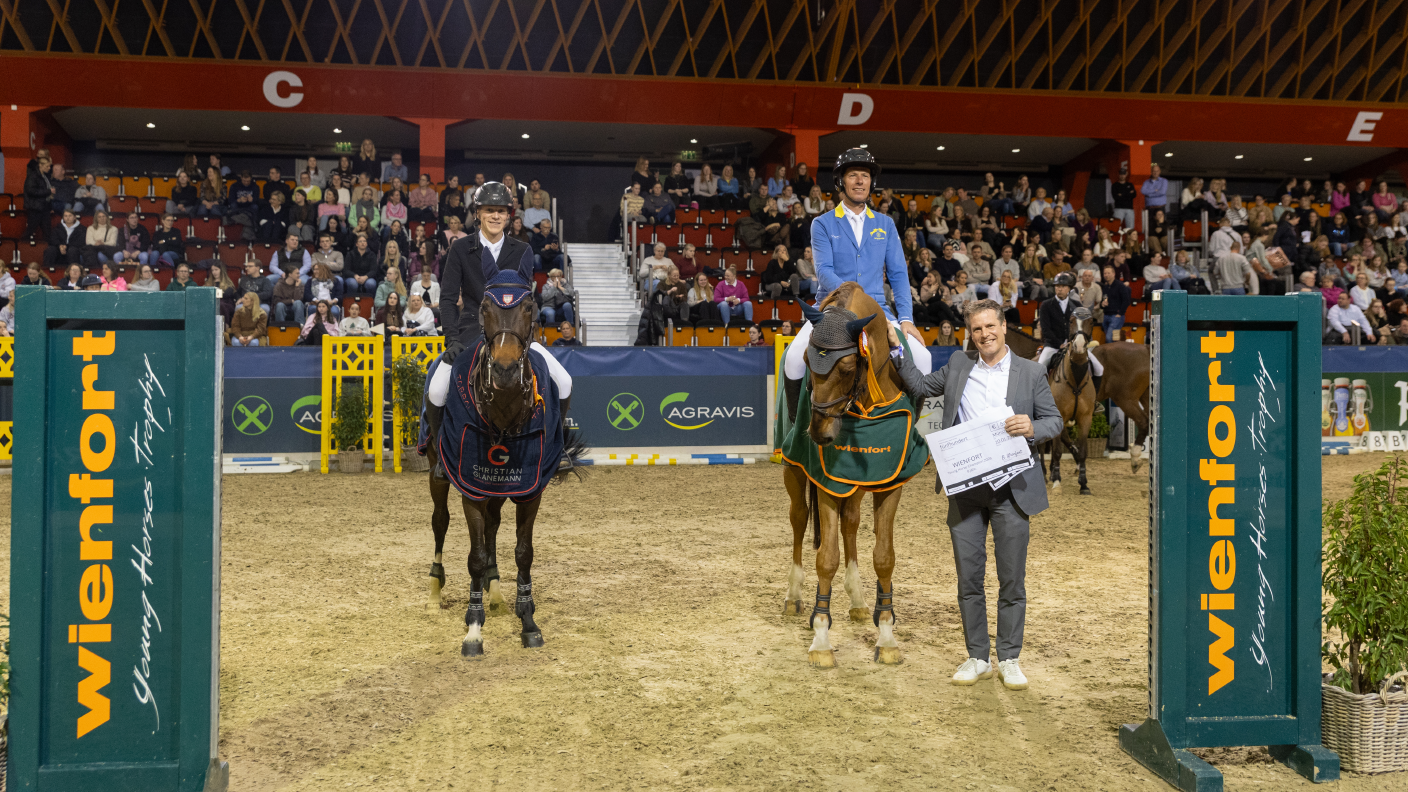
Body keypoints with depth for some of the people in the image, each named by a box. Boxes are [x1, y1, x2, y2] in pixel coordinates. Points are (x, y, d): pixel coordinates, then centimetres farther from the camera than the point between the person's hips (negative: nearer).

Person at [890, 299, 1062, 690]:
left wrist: (1032, 429, -15)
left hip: (1011, 487, -2)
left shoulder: (1030, 372, 3)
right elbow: (921, 385, 22)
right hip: (964, 486, 2)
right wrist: (897, 348, 13)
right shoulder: (959, 365, 10)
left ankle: (1009, 659, 17)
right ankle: (977, 657, 18)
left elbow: (1054, 419, 6)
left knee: (1011, 578, 4)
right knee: (968, 576, 7)